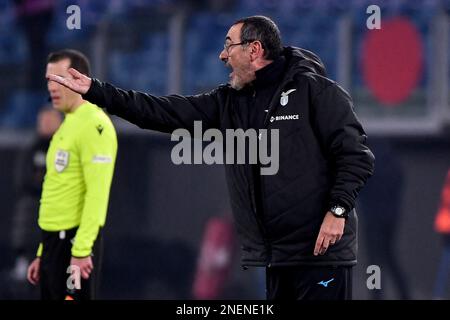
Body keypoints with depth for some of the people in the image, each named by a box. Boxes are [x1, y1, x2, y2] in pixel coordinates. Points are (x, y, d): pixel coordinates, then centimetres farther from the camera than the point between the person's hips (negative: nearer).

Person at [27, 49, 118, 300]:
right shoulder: (67, 124, 19)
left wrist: (81, 250, -24)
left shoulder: (93, 125, -11)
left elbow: (97, 195, -19)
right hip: (55, 241, 9)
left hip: (75, 241, -9)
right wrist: (43, 253, 22)